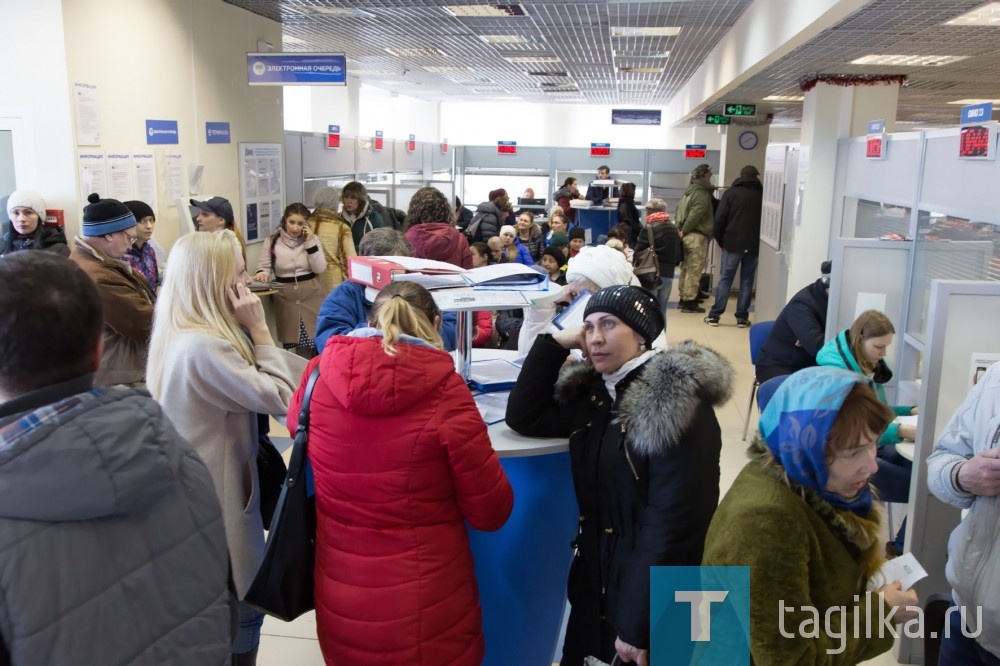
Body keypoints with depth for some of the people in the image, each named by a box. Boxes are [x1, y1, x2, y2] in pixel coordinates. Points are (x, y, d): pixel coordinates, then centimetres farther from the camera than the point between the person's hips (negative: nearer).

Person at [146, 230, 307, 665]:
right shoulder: (204, 347, -27)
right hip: (219, 499, -10)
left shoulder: (177, 338, 5)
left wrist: (248, 333, -1)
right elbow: (282, 397, -22)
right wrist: (259, 328, -18)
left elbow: (246, 387, 12)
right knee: (241, 612, 7)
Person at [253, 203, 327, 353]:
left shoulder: (312, 239, 4)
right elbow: (264, 266, 2)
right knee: (293, 341, -1)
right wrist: (261, 274, -21)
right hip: (285, 296, 0)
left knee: (317, 338, -4)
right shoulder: (272, 240, 1)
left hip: (311, 295, 0)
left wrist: (310, 242, -10)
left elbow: (320, 269, -5)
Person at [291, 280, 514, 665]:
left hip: (340, 604, 4)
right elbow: (491, 511, -11)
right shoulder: (444, 391, -19)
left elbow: (296, 423, 16)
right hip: (426, 611, -3)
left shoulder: (321, 374, -9)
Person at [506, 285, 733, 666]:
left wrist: (639, 625, -20)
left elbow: (671, 524, -21)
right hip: (594, 584, 7)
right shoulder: (591, 394, 3)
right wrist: (555, 344, -7)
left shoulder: (679, 406, -19)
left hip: (652, 599, -6)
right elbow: (523, 417, 2)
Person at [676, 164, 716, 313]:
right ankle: (689, 301, -3)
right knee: (694, 270, -4)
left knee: (685, 268, 15)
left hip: (686, 235, 9)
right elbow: (695, 215, -22)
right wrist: (684, 230, -14)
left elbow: (679, 210, 15)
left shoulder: (689, 191, 15)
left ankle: (683, 298, 23)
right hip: (696, 236, -9)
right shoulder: (703, 194, -13)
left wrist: (680, 228, 7)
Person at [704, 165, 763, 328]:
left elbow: (720, 219, -3)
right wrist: (758, 241, 14)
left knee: (725, 279, 4)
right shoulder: (762, 194, 6)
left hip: (733, 243, -1)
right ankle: (742, 318, 7)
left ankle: (714, 315, 4)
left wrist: (720, 240, 7)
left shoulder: (731, 192, 1)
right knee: (747, 281, 7)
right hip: (754, 245, 1)